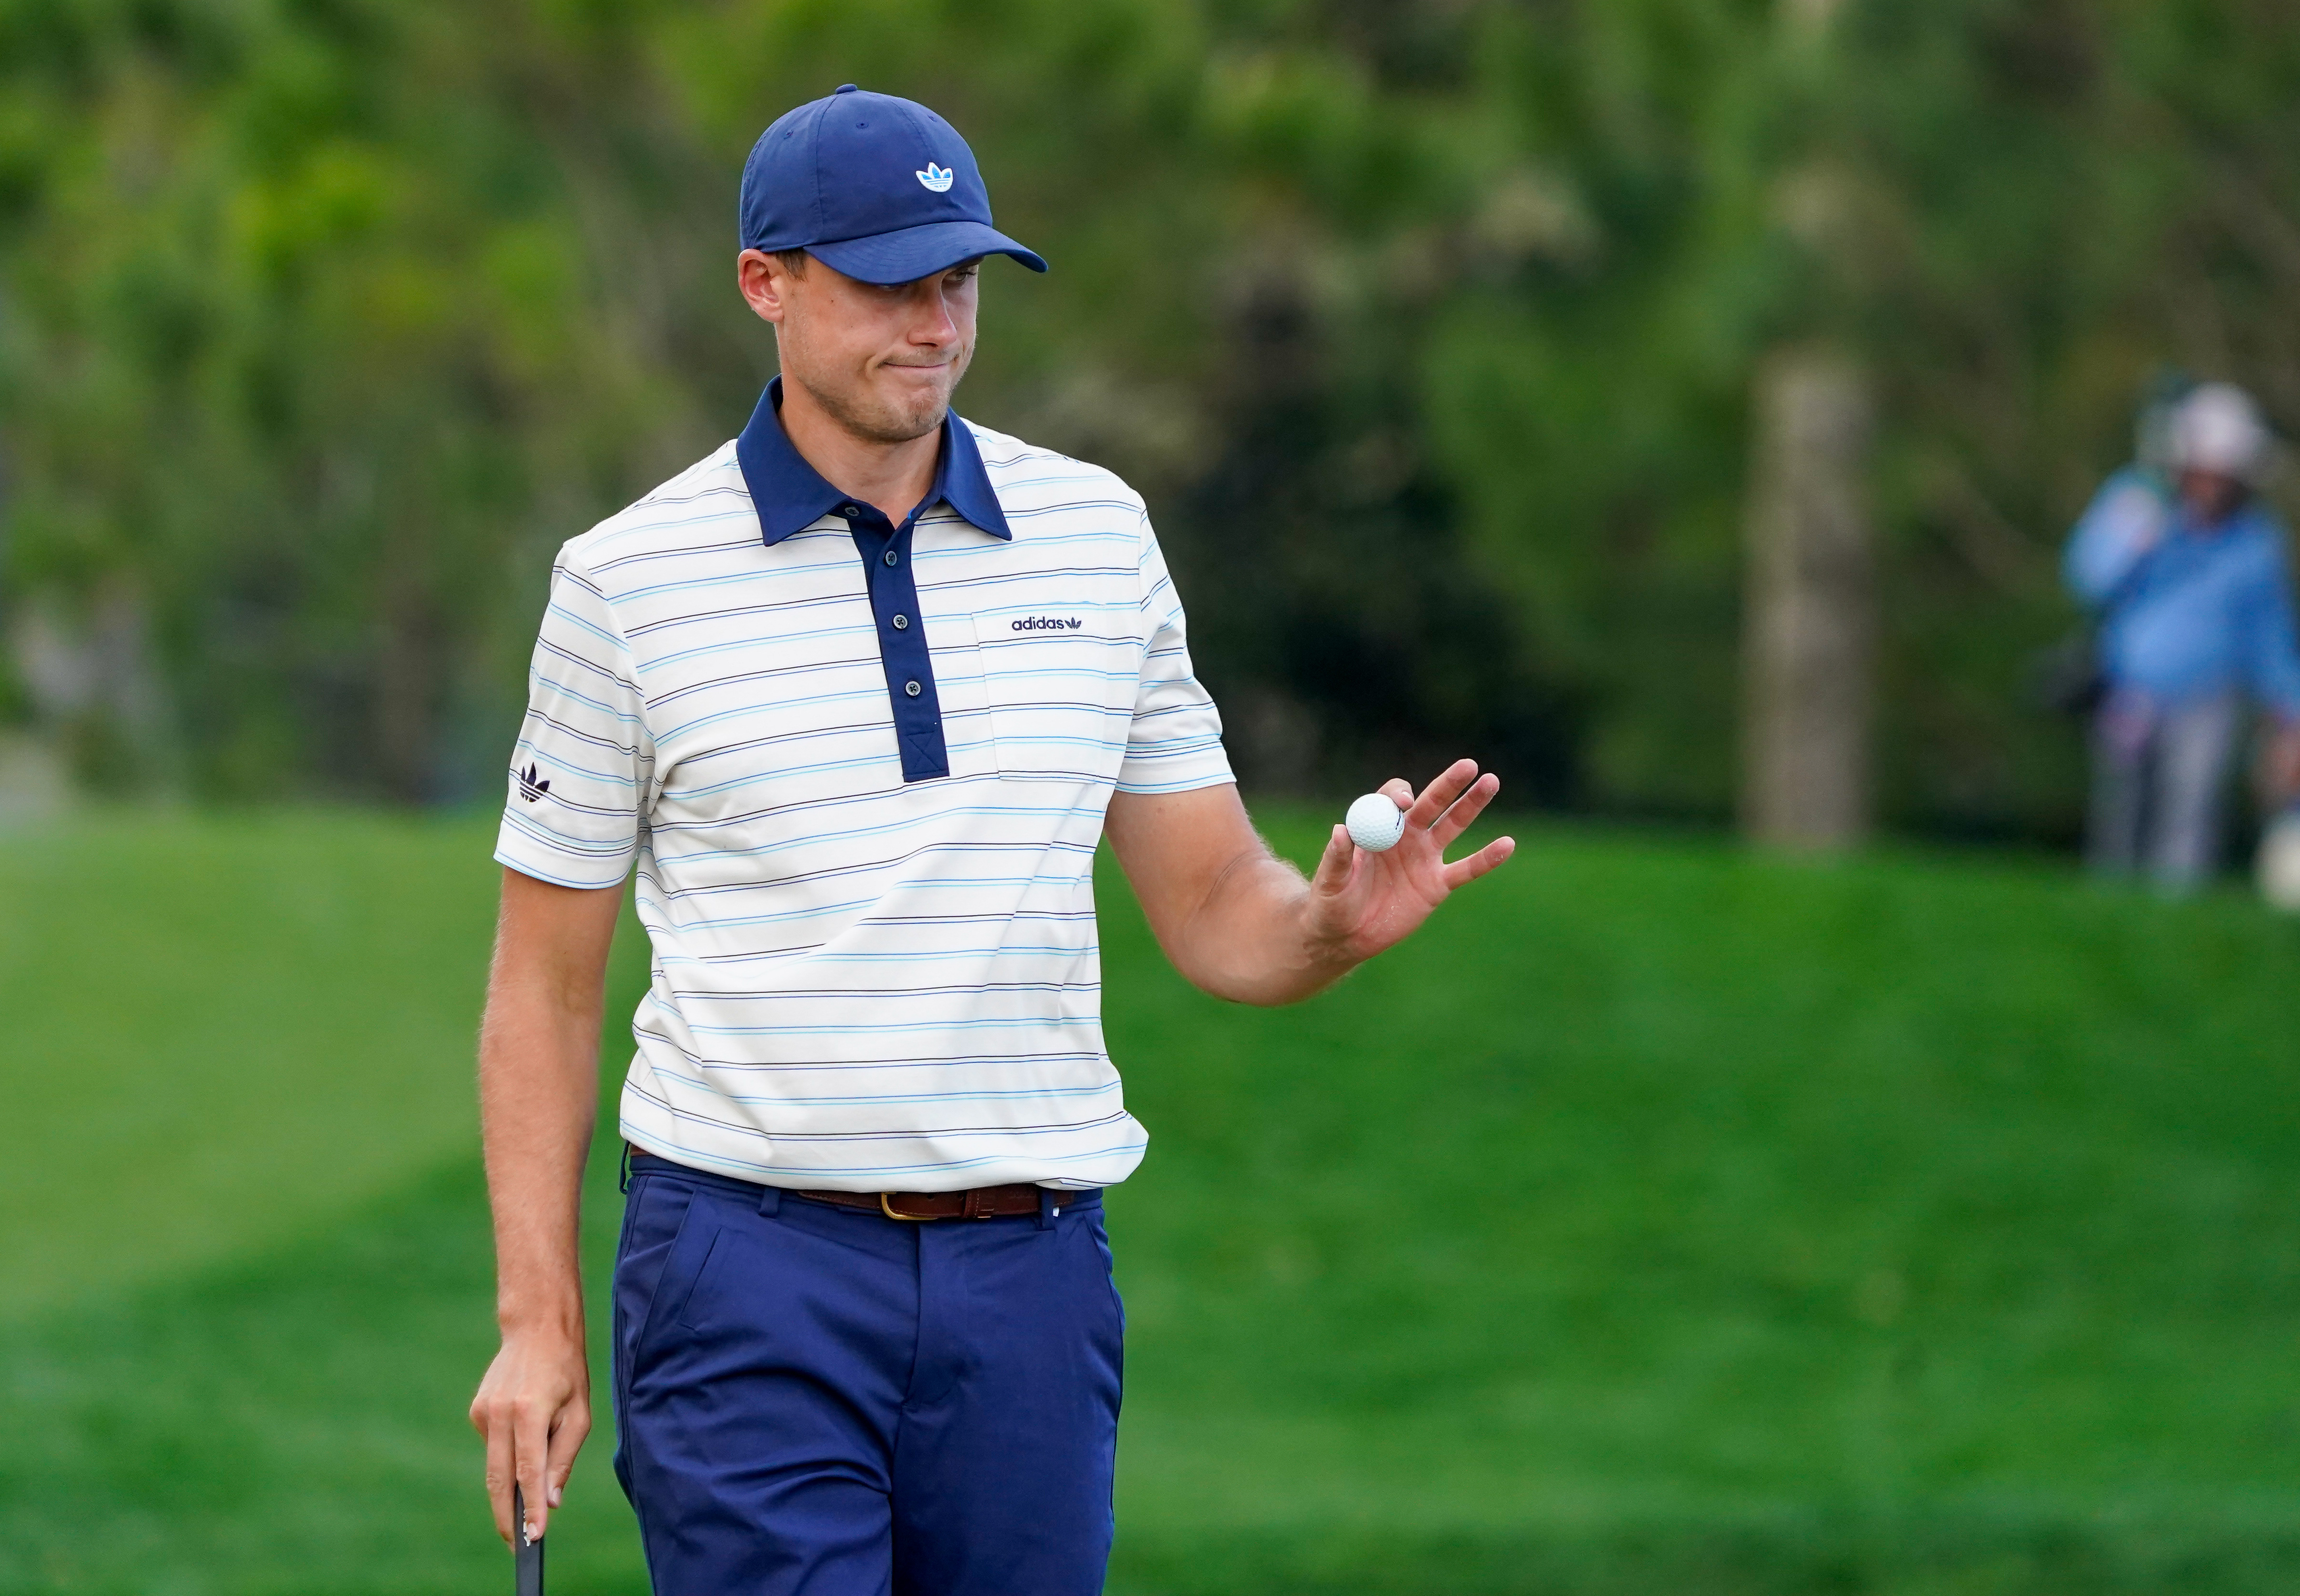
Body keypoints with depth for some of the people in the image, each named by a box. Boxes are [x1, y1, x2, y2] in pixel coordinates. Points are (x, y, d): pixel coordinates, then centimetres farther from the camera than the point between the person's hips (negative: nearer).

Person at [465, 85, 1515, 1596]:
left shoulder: (1098, 533, 9)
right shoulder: (629, 577, 0)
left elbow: (1211, 908, 12)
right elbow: (546, 980, 5)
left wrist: (1336, 921, -12)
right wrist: (537, 1316, -2)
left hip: (1031, 1263, 3)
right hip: (752, 1259, -3)